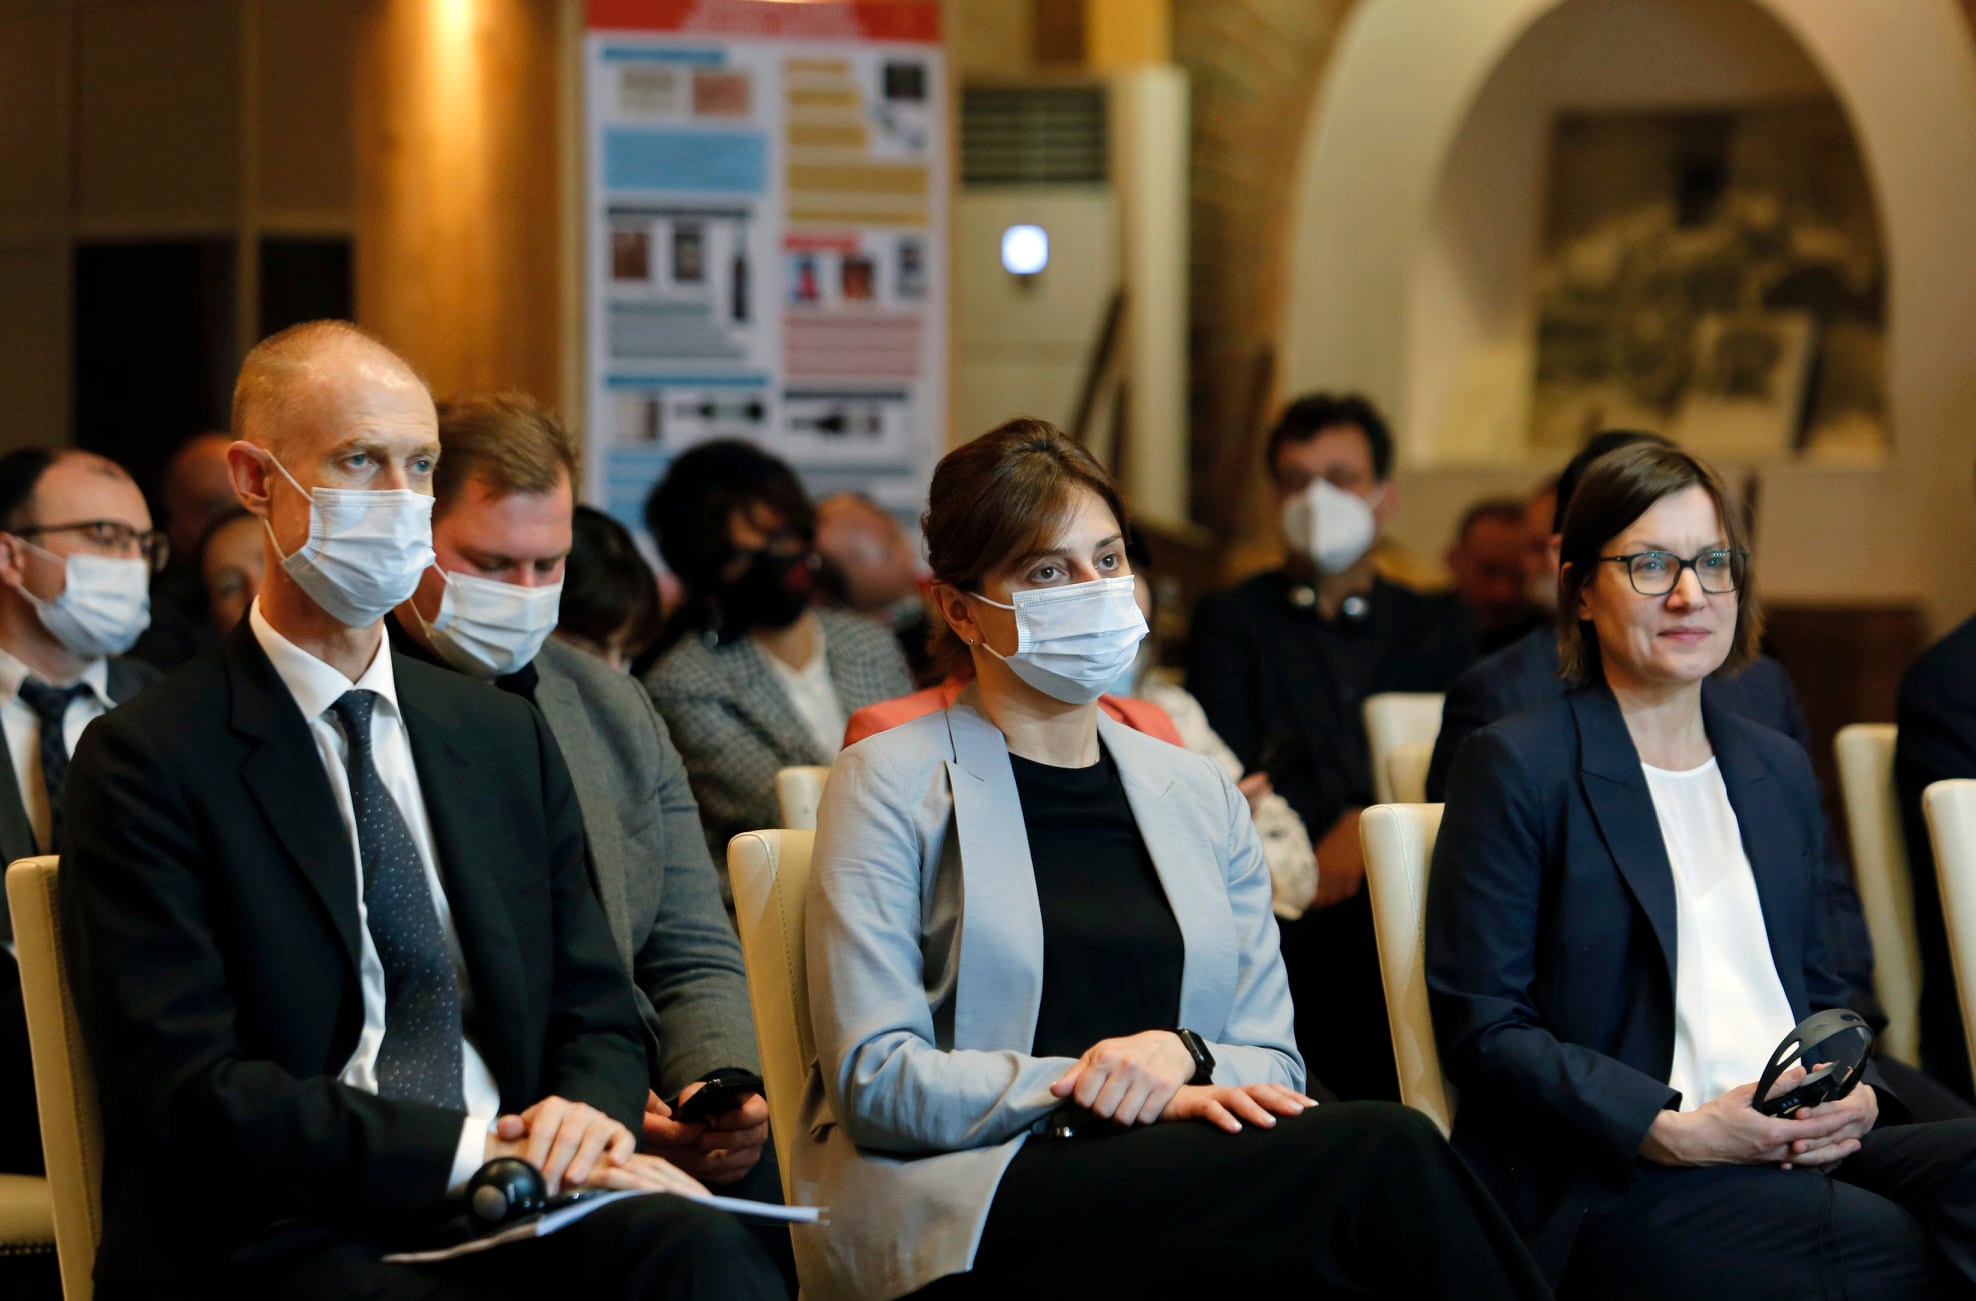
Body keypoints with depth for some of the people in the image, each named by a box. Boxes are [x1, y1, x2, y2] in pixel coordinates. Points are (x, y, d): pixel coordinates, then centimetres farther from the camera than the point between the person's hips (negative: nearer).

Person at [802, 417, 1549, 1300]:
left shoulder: (1199, 794, 21)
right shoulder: (891, 785, 6)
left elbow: (1273, 1066, 16)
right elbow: (876, 1079, -4)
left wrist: (1182, 1057, -9)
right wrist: (1121, 1089, -13)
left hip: (1152, 1198, 5)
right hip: (970, 1217, -5)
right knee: (1385, 1154, -28)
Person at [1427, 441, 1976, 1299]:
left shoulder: (1778, 770, 23)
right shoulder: (1515, 767, 2)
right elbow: (1481, 1027, -4)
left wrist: (1855, 1096, 1)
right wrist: (1675, 1131, -15)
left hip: (1800, 1152, 7)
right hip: (1615, 1188, -6)